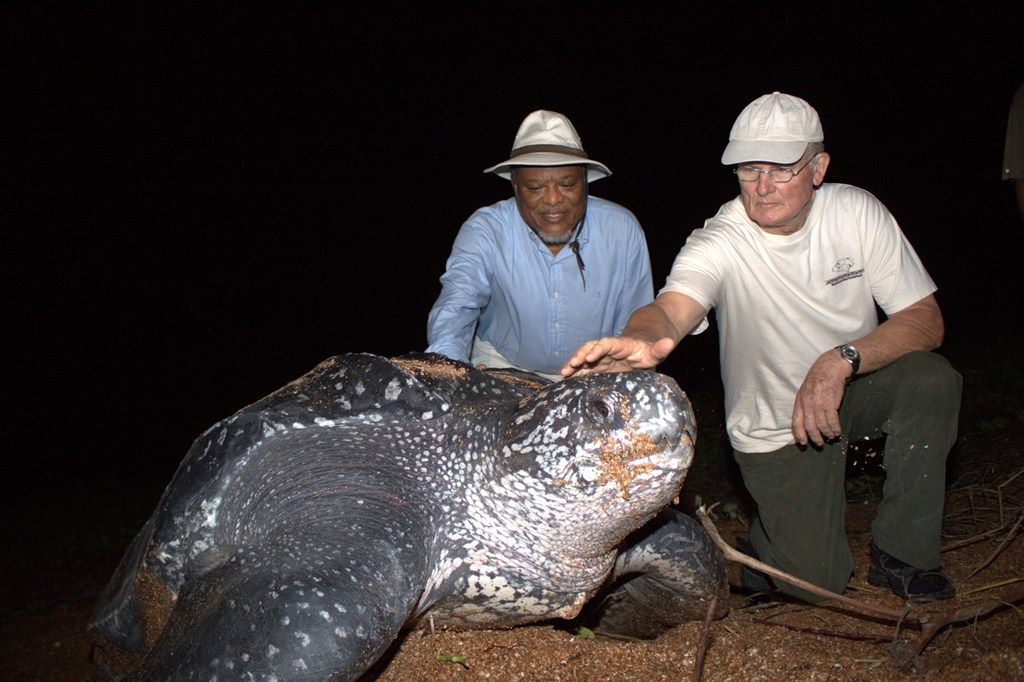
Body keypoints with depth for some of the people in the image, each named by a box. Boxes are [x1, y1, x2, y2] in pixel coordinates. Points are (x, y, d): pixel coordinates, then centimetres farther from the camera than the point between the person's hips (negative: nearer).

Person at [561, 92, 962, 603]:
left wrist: (842, 360, -31)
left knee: (932, 379, -27)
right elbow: (670, 309, -43)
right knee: (816, 582, -11)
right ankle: (770, 527, 26)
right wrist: (644, 341, -68)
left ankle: (902, 554, -7)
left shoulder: (857, 211, -13)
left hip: (855, 387, 4)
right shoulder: (719, 244, -23)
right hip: (773, 427, -3)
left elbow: (925, 320, -13)